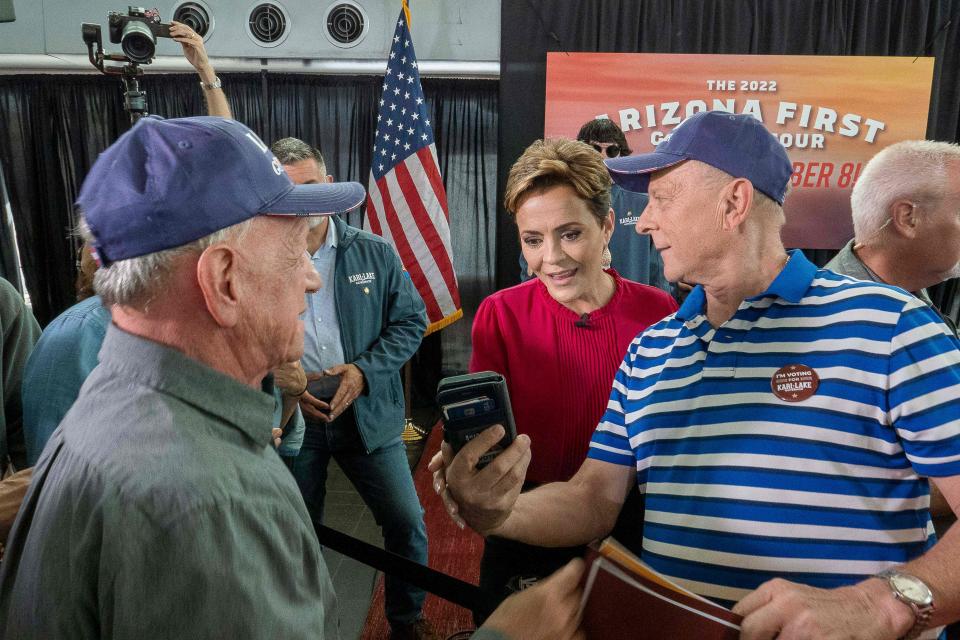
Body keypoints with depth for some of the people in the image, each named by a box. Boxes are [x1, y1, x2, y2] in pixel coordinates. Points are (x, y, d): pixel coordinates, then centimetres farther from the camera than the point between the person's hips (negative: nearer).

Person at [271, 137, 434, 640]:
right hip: (290, 419, -1)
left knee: (407, 522, 5)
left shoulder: (375, 253, -3)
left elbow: (411, 321, 0)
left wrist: (364, 370, -13)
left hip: (368, 412, 1)